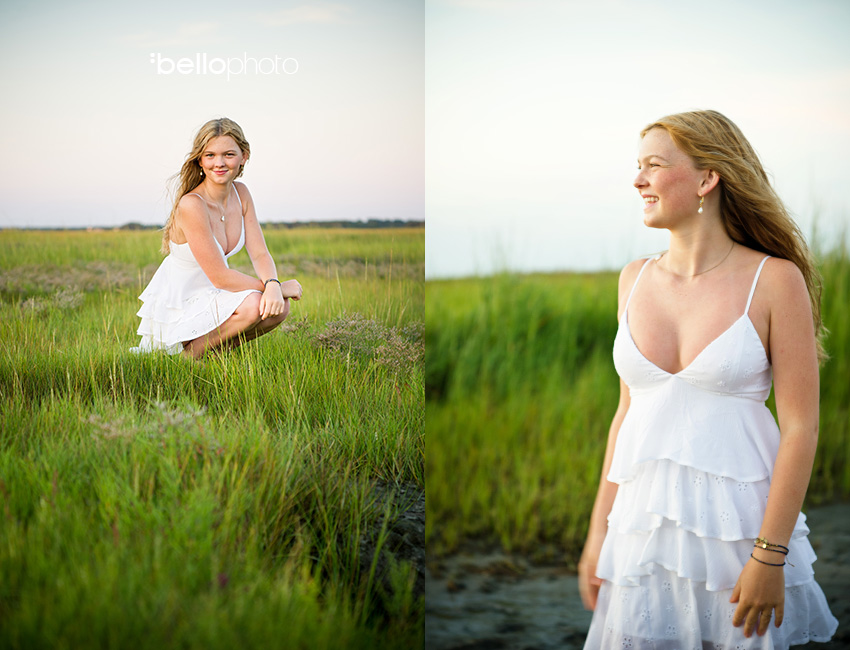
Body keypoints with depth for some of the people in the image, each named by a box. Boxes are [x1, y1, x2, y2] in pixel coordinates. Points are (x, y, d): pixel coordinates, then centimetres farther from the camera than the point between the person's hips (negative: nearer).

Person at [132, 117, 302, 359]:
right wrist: (276, 286, -16)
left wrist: (273, 285, -26)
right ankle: (186, 355, -6)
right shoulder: (191, 205, -25)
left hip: (209, 295, 7)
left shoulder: (240, 194, -1)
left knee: (279, 306, -10)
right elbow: (220, 277, -24)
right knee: (252, 305, -27)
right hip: (174, 310, -7)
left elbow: (260, 254, -3)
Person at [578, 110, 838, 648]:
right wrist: (599, 531, 10)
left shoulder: (775, 280, -7)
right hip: (643, 524, 4)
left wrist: (769, 556, -13)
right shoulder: (636, 279, 8)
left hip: (741, 525, -4)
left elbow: (801, 427, -9)